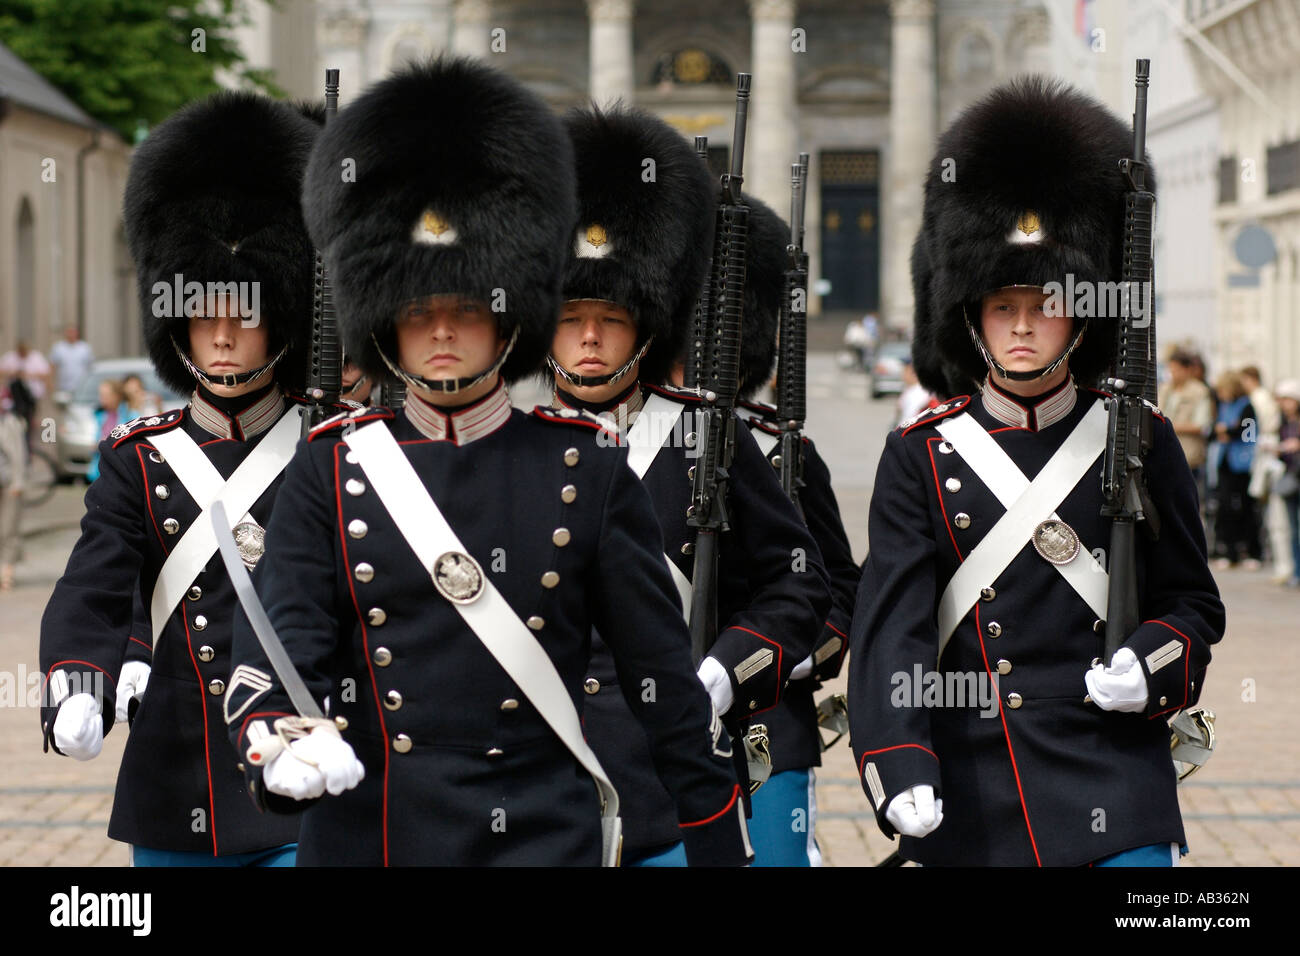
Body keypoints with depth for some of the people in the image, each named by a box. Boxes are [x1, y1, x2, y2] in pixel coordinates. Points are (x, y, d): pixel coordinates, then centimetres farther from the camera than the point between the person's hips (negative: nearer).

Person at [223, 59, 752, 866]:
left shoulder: (588, 467, 1)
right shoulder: (331, 469, 2)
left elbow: (664, 676, 3)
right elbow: (273, 659, -6)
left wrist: (721, 845, 2)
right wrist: (286, 754, -28)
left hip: (542, 833, -1)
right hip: (367, 834, 1)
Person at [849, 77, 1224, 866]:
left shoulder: (1142, 445, 5)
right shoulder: (920, 456, 2)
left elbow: (1195, 605, 11)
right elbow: (891, 622, -7)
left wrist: (1151, 668, -12)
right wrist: (899, 768, -21)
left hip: (1116, 781, 0)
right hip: (970, 802, 0)